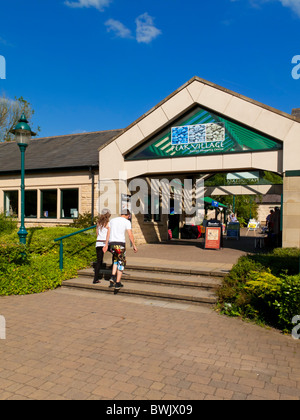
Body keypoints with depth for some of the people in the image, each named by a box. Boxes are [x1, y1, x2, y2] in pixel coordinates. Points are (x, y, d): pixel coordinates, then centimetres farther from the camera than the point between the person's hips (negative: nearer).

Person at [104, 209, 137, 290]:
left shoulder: (112, 220, 15)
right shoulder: (126, 222, 0)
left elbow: (108, 234, 15)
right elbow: (130, 235, -7)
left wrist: (106, 245, 18)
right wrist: (134, 246, 0)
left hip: (111, 243, 5)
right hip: (120, 243, -5)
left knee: (115, 260, 25)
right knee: (121, 263, 8)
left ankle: (113, 278, 8)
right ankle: (118, 283, 8)